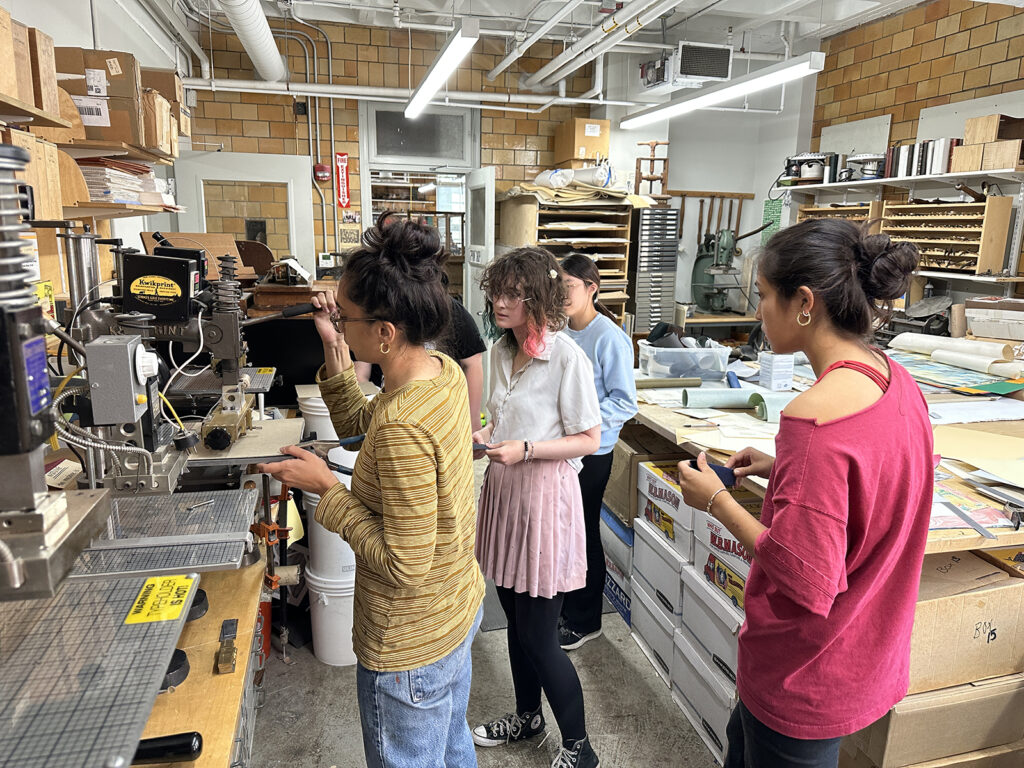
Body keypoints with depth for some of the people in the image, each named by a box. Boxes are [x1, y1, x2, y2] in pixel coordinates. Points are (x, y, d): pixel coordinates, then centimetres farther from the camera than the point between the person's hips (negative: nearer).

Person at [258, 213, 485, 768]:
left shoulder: (401, 428, -36)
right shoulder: (444, 370, -7)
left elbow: (404, 563, -29)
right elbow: (355, 423, 8)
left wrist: (326, 488, -22)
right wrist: (334, 351, -5)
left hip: (411, 645, -8)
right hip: (458, 608, 8)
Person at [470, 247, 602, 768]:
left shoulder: (567, 358, -17)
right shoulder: (501, 349, 7)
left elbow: (588, 440, -14)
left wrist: (525, 450, -23)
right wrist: (484, 438, 0)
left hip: (545, 494, -7)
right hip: (503, 490, 8)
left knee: (538, 637, 2)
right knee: (516, 618, 21)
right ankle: (527, 715, 44)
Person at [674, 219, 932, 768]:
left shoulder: (813, 416, -32)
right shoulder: (897, 381, -3)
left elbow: (807, 581, -29)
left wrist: (717, 502, -18)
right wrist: (781, 469, 4)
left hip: (810, 675, -8)